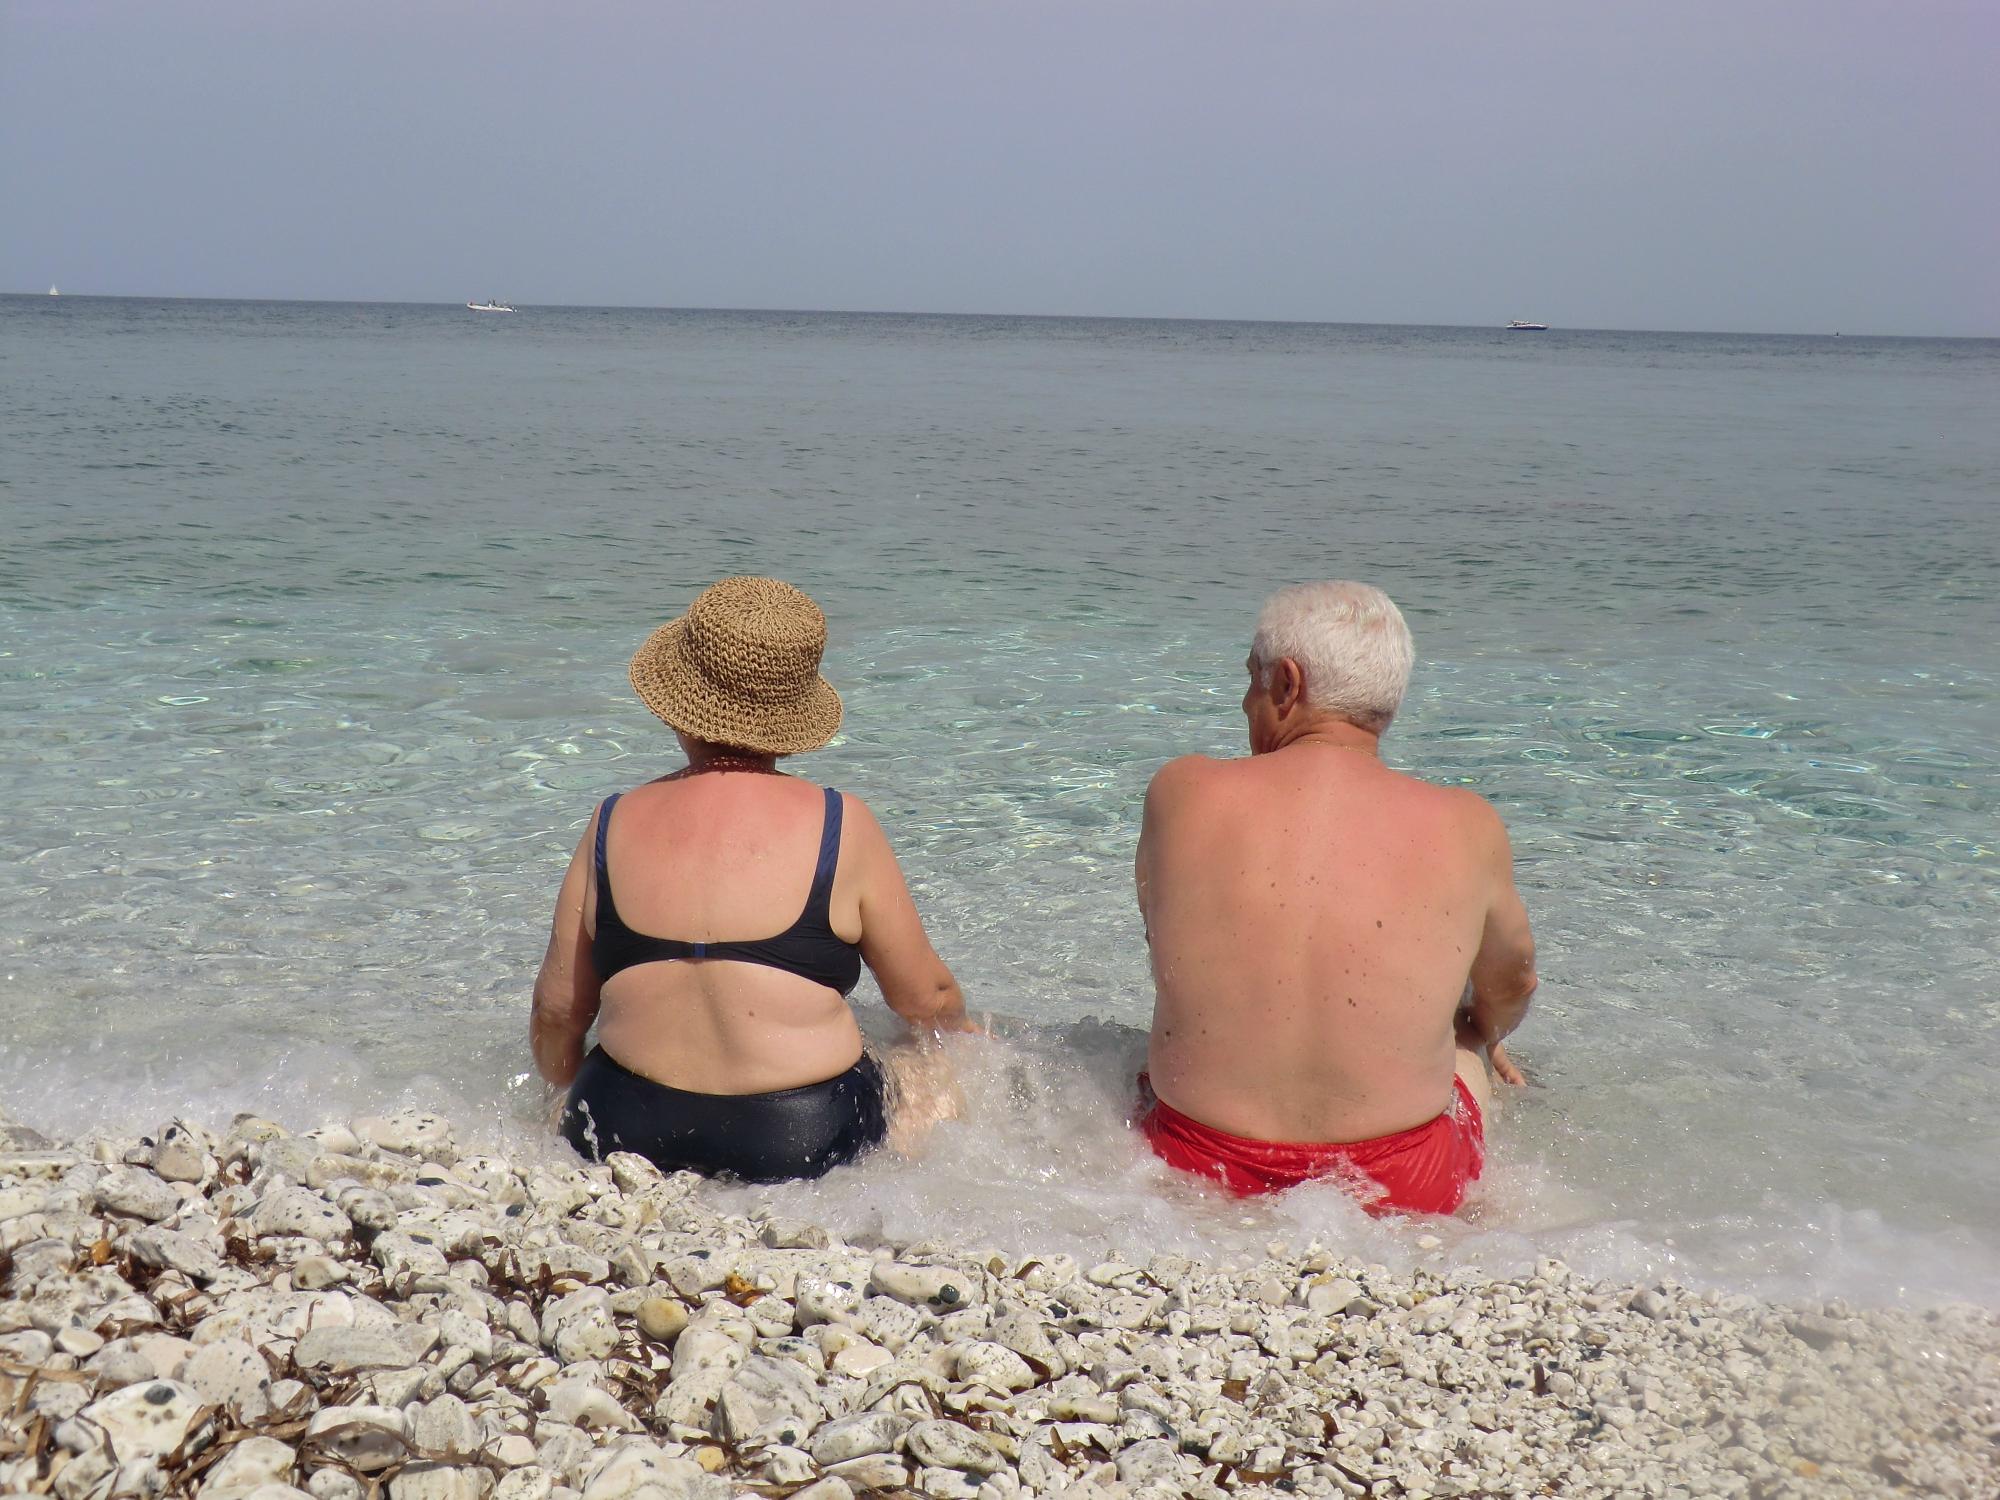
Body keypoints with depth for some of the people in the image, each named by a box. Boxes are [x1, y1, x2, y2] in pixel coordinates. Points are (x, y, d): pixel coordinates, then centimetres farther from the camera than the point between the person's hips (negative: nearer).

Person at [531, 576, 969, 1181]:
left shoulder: (613, 826, 1)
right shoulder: (842, 827, -5)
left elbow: (557, 1012, 8)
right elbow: (927, 1000, 4)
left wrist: (565, 1101, 29)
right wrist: (961, 1034, 28)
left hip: (626, 1134, 3)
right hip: (804, 1140, -3)